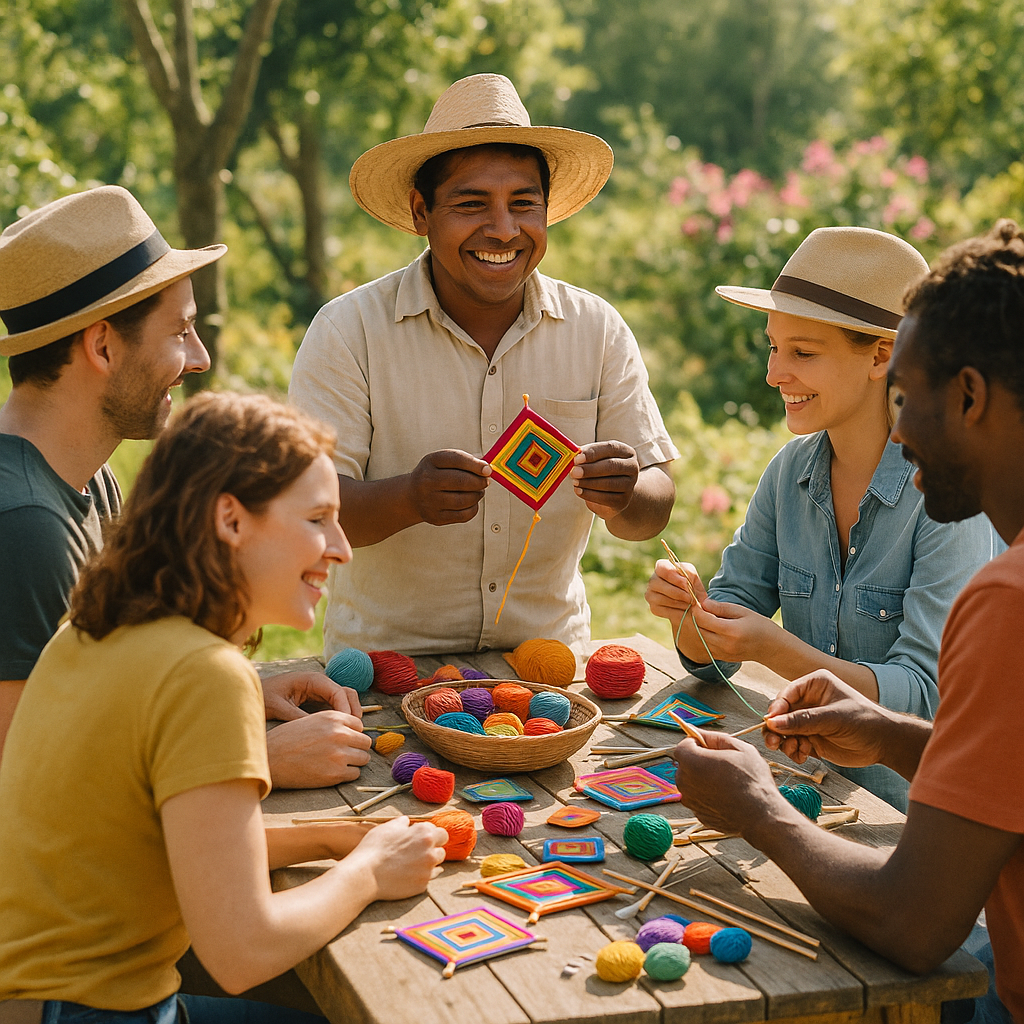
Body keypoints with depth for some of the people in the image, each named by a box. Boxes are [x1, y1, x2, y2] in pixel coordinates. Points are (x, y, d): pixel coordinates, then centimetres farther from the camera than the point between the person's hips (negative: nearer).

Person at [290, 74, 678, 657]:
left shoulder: (599, 331, 2)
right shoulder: (349, 331, -6)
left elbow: (654, 512, 2)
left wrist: (623, 497, -21)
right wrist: (410, 498, -32)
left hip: (548, 649, 3)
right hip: (387, 658, -2)